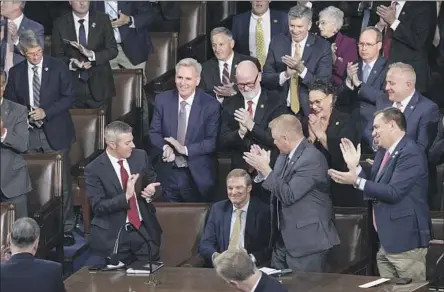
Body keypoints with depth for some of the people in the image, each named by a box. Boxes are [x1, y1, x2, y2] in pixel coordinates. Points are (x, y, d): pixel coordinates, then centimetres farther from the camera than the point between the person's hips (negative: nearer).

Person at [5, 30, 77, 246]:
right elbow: (10, 103, 12)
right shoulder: (15, 73, 6)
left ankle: (66, 228, 6)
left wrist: (46, 112, -14)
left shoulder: (58, 68, -1)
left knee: (62, 183, -1)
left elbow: (69, 97, -3)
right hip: (28, 133, 2)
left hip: (55, 133, -2)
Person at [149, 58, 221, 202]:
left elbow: (212, 141, -9)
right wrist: (166, 147, -17)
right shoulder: (162, 100, 2)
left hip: (198, 176, -2)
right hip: (168, 173, 2)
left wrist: (185, 149, -21)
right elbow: (154, 132, 5)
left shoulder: (211, 105, -7)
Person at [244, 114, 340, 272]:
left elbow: (289, 196, -23)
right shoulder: (285, 155, 9)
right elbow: (275, 188, 15)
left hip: (307, 240, -9)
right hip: (284, 239, 9)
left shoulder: (312, 158, -19)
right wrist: (261, 168, 2)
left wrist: (265, 168, -17)